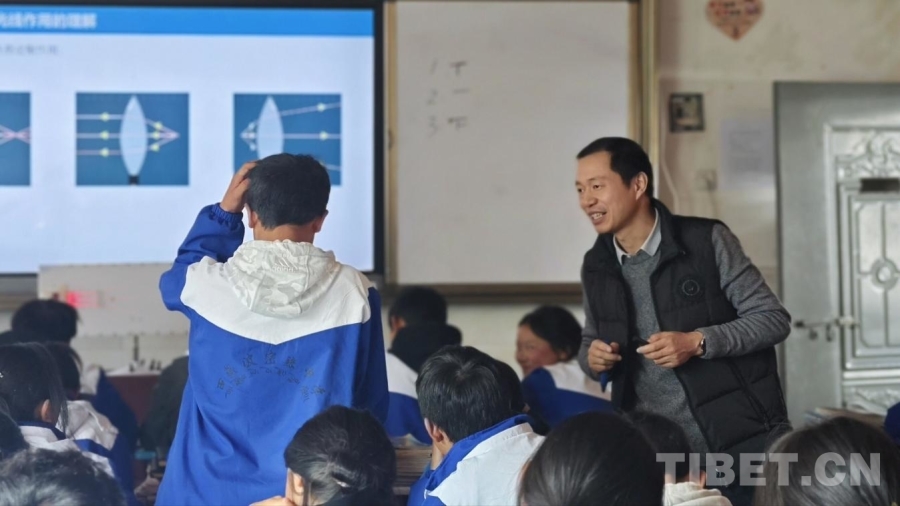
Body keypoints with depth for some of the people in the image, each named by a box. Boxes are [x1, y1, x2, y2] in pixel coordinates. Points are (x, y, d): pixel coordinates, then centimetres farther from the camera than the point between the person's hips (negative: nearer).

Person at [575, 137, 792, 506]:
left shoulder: (706, 241, -9)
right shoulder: (596, 267, 5)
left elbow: (774, 319, -7)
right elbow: (591, 342, 19)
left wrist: (697, 342, -20)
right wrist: (593, 358, -5)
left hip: (743, 441, -4)